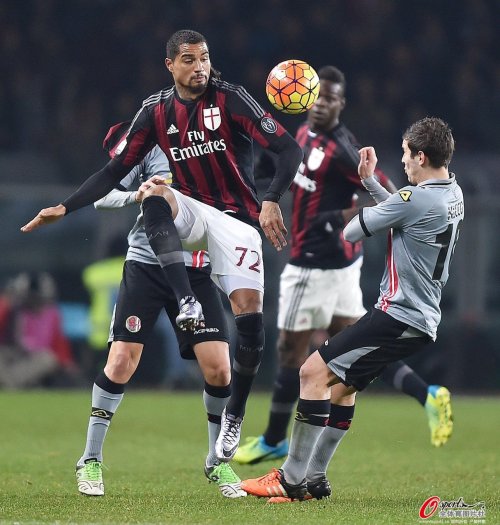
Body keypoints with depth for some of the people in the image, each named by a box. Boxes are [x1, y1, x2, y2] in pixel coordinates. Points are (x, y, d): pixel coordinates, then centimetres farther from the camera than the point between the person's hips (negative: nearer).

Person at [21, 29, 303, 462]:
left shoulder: (230, 99, -10)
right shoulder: (157, 110, 2)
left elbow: (288, 148, -15)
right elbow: (116, 170, 7)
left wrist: (271, 200, -30)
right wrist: (64, 208, 0)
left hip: (236, 220, -2)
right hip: (192, 213, 2)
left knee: (250, 319, -16)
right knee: (155, 192, -32)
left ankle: (234, 415, 7)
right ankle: (187, 302, -40)